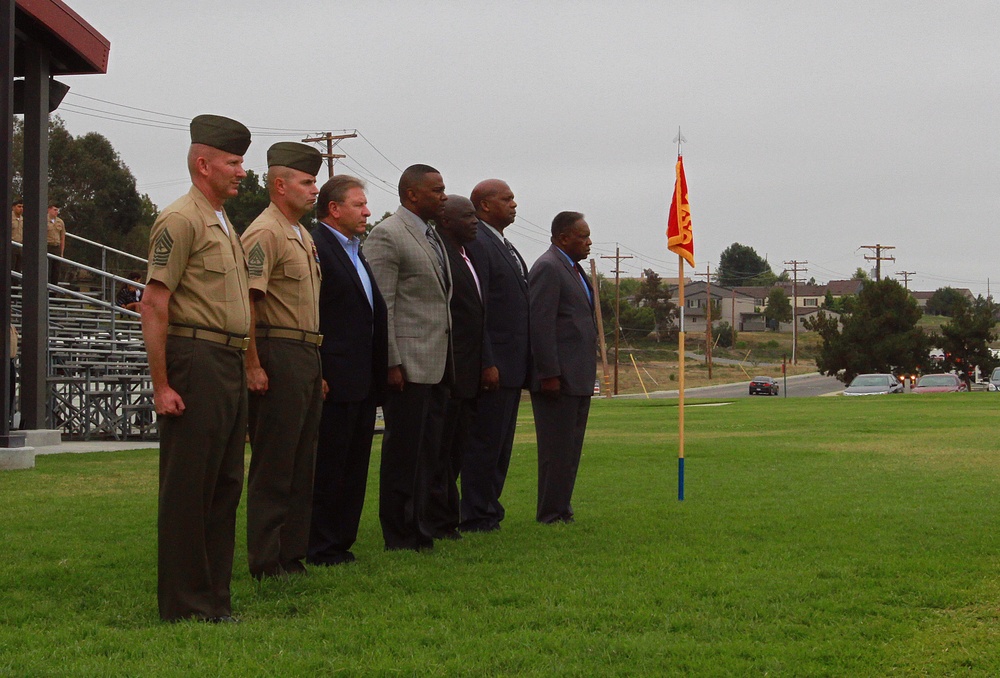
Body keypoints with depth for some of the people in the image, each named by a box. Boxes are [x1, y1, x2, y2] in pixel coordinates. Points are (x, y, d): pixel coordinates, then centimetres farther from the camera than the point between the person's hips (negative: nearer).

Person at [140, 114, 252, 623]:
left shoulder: (224, 224, 20)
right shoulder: (181, 219, -9)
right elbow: (154, 303, -15)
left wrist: (241, 368, 17)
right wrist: (161, 385, -19)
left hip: (230, 366, 9)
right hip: (195, 361, -9)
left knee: (225, 485, 12)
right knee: (188, 489, -4)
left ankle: (213, 599, 19)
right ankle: (183, 605, 2)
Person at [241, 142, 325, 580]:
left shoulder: (302, 237, 20)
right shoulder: (265, 234, -10)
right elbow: (246, 302, -18)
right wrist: (253, 366, -23)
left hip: (307, 358, 9)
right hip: (278, 357, -9)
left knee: (300, 466, 12)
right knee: (272, 466, -5)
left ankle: (292, 556, 18)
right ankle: (265, 564, 1)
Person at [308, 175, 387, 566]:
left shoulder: (356, 254, 19)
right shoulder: (315, 250, -11)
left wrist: (380, 375, 17)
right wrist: (317, 377, -19)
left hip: (363, 383, 9)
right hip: (334, 383, -9)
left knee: (354, 471, 13)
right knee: (327, 470, -2)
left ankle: (341, 544, 20)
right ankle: (321, 549, 4)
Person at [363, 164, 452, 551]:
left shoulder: (432, 236, 18)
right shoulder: (387, 236, -10)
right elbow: (380, 305, -15)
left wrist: (448, 359, 17)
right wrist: (391, 363, -19)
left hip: (437, 364, 9)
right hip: (408, 365, -9)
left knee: (427, 451, 12)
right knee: (403, 452, -3)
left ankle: (417, 530, 20)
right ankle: (399, 539, 4)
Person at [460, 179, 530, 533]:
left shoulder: (506, 248, 19)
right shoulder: (476, 243, -12)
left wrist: (525, 364, 17)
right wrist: (487, 364, -21)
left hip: (513, 364, 10)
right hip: (494, 364, -10)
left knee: (501, 443, 13)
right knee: (485, 441, -5)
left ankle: (489, 510, 20)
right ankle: (475, 517, 0)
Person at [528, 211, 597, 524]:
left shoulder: (573, 269, 19)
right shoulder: (548, 268, -12)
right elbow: (540, 325, -18)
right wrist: (549, 375, -21)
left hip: (578, 380, 10)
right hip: (558, 380, -10)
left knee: (570, 450, 12)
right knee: (556, 451, -5)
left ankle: (561, 509, 18)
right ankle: (551, 515, 0)